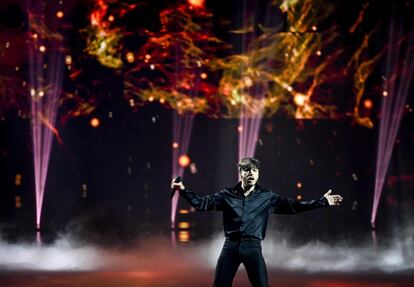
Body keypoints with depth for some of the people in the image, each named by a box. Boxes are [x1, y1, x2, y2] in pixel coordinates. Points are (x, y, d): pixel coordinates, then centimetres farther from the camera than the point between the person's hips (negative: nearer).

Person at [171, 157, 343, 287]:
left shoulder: (267, 197, 7)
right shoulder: (227, 195, 8)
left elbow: (293, 206, 5)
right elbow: (202, 203, 7)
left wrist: (323, 201, 1)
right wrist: (183, 190, -4)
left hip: (253, 248, -1)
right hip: (230, 246, 1)